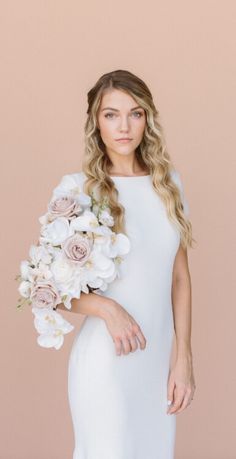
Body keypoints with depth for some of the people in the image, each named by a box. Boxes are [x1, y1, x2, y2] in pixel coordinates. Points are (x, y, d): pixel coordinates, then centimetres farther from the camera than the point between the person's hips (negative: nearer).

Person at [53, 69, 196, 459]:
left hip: (160, 360, 4)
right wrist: (106, 307, -20)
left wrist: (183, 358, 2)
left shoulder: (169, 182, 5)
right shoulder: (77, 187, -8)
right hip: (105, 360, -4)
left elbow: (179, 275, 7)